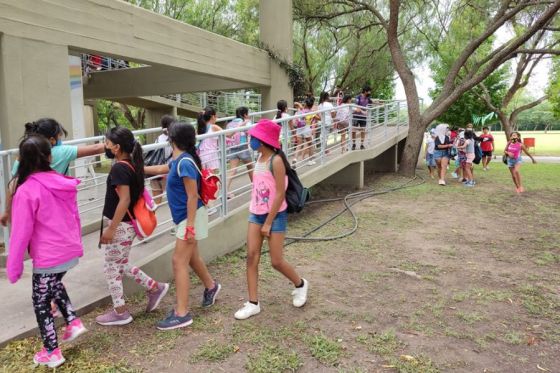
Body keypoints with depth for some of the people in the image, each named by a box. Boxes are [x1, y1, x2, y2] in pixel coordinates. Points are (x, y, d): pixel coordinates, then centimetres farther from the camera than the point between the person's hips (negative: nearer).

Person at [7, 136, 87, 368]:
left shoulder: (26, 190, -19)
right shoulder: (63, 183, -2)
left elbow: (21, 232, -15)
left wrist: (14, 267, -4)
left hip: (48, 258, -6)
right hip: (70, 252, 6)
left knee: (41, 302, 14)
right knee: (54, 284, 33)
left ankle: (52, 353, 26)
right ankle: (73, 322, 27)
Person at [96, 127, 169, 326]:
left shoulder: (119, 168, -20)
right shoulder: (133, 165, 6)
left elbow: (124, 200, -26)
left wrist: (111, 228, -21)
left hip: (121, 226, -9)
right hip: (129, 223, 9)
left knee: (111, 269, 7)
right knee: (121, 265, 21)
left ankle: (120, 312, 19)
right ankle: (155, 288, 25)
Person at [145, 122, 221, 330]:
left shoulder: (185, 162, -21)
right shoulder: (178, 160, 6)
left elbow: (193, 196, -23)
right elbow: (160, 169, 27)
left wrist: (190, 225, -22)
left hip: (191, 217, -9)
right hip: (187, 217, 9)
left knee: (179, 262, -7)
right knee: (191, 257, 22)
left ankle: (181, 313, 0)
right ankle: (211, 287, 46)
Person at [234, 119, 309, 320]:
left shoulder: (276, 161, -18)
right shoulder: (260, 157, 6)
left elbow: (280, 194, -19)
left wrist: (268, 222, -17)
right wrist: (255, 212, 11)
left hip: (275, 215, -7)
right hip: (256, 214, 7)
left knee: (276, 261, 2)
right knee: (252, 256, 1)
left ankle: (300, 284, 31)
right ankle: (253, 303, 11)